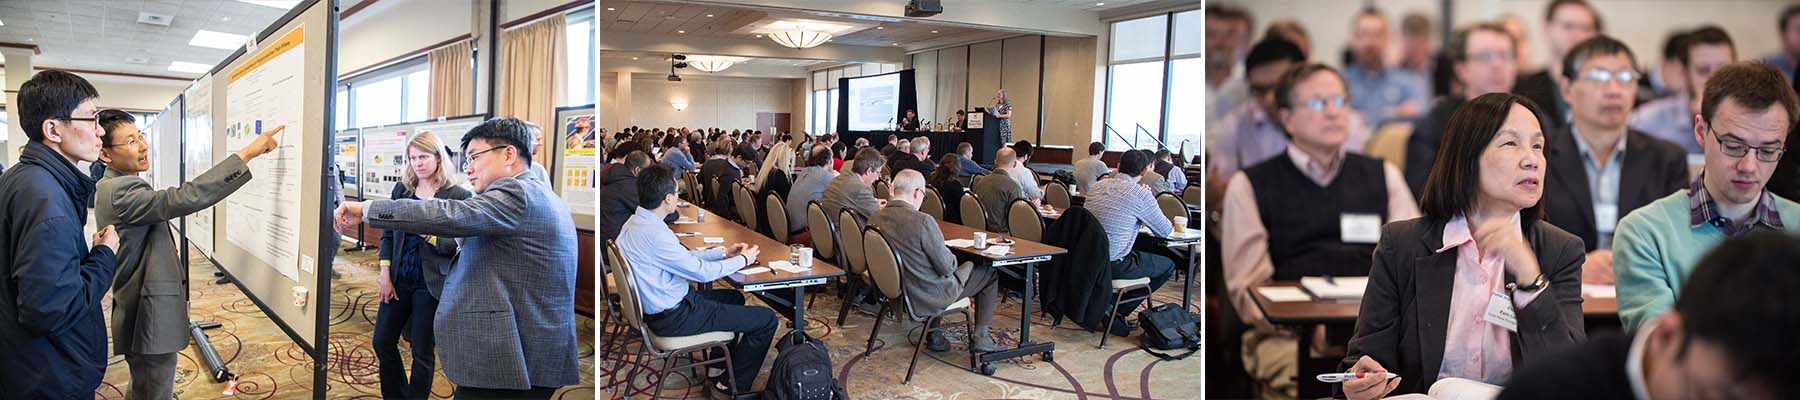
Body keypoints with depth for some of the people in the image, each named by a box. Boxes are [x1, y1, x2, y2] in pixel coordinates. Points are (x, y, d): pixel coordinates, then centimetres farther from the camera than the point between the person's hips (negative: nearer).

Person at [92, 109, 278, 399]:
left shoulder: (109, 188, 13)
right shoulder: (120, 191, -22)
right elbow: (186, 198, -36)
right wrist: (248, 153, -37)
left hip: (141, 316, 11)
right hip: (150, 321, -11)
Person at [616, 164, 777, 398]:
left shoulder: (635, 223, 3)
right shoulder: (654, 234, -28)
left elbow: (684, 256, 13)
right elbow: (701, 272, -20)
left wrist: (724, 253, 11)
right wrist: (743, 260, -5)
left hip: (660, 306, 10)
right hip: (674, 318, -10)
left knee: (734, 297, 31)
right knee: (767, 319, -7)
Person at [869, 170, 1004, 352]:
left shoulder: (874, 218, -6)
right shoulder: (922, 221, -28)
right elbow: (947, 267, -20)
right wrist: (953, 258, 1)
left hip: (896, 290, 7)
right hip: (932, 295, -7)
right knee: (990, 272, 13)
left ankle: (934, 335, 29)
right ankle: (980, 336, 17)